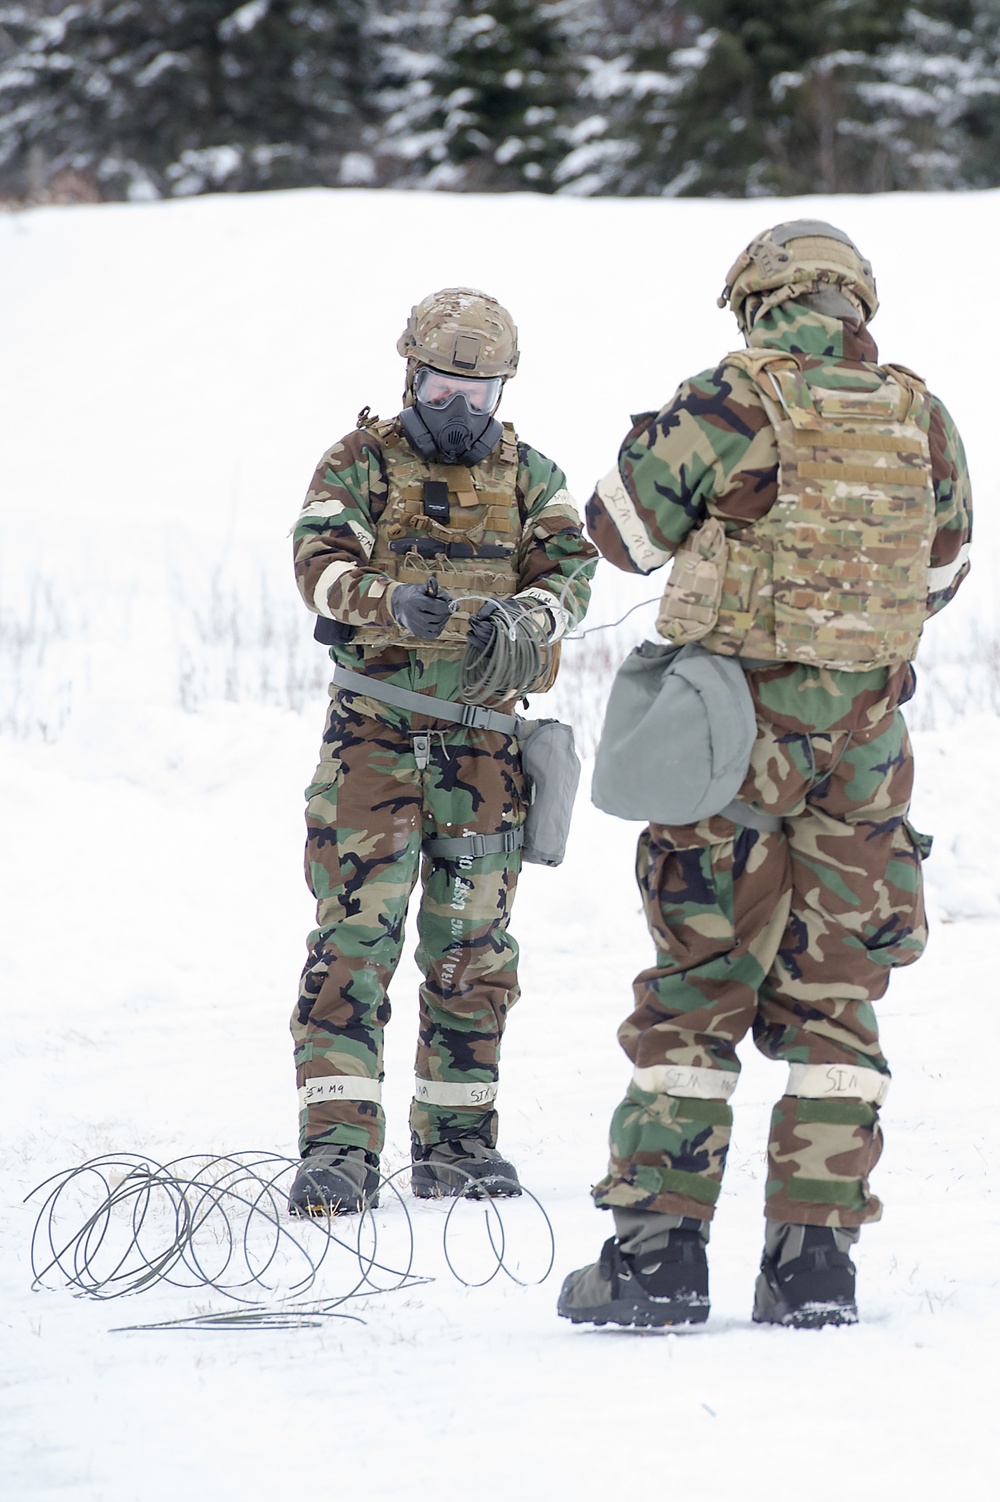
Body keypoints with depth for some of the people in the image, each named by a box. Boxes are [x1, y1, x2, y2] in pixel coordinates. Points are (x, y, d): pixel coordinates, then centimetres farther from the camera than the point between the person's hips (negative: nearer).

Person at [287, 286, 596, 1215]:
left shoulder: (527, 477, 10)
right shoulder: (359, 466, 3)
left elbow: (567, 568, -4)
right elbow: (321, 565, -13)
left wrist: (524, 616, -27)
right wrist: (394, 601, -33)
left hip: (483, 736, 3)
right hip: (374, 728, -3)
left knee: (472, 942, 9)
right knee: (355, 932, -11)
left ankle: (455, 1138, 18)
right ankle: (336, 1143, -15)